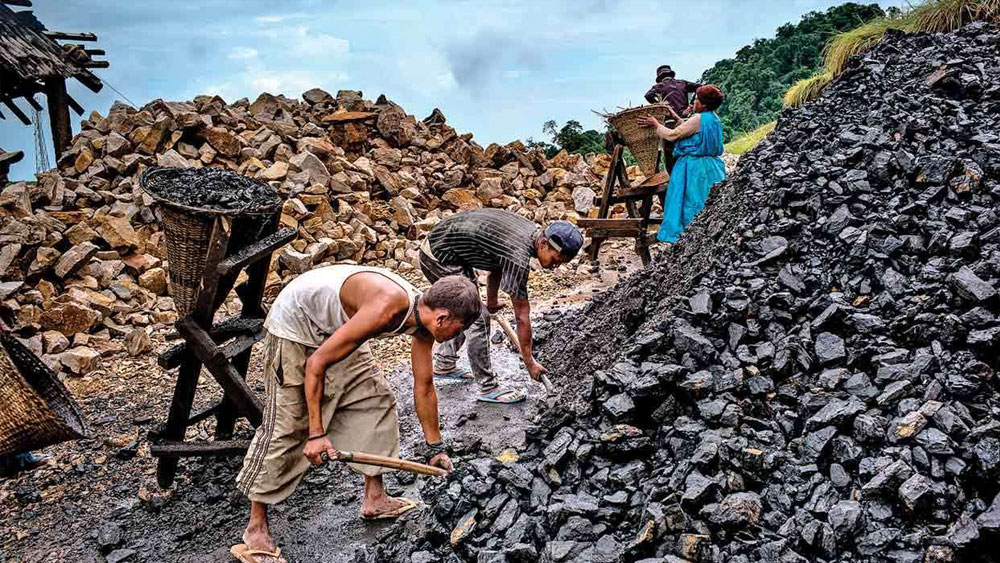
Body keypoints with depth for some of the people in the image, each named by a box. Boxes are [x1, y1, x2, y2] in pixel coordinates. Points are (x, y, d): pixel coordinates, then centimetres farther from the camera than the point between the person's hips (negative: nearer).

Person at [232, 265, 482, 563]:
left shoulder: (423, 315, -9)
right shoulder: (386, 308, -36)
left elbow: (423, 387, 5)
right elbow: (317, 362, -30)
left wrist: (435, 447, 14)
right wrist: (316, 433, -26)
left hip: (334, 329, 9)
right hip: (296, 323, -9)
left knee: (376, 400, 7)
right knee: (286, 426, -9)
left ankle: (374, 499, 19)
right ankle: (255, 532, 1)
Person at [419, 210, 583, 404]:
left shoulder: (530, 230, 0)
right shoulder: (519, 257, -27)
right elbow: (522, 316, -20)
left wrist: (492, 299, 30)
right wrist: (529, 361, -11)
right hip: (439, 259, -10)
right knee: (477, 319, -8)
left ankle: (444, 365, 36)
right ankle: (488, 388, 1)